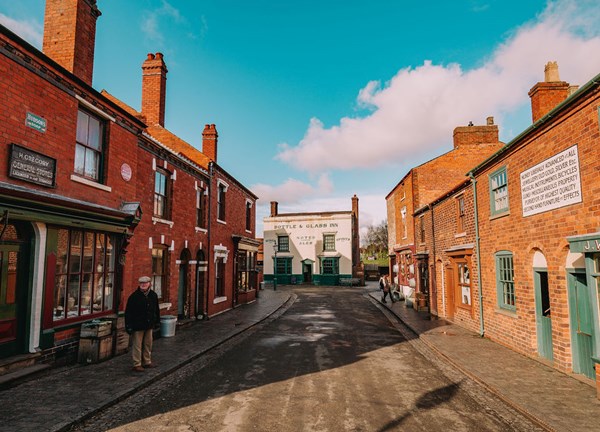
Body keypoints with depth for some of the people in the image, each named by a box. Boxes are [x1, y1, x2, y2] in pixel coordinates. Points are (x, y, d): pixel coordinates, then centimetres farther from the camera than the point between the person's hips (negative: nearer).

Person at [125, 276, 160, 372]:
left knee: (148, 344, 14)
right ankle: (137, 364, 12)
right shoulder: (134, 296, -11)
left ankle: (147, 361, 28)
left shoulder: (153, 295, 5)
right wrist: (128, 326, -14)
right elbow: (128, 312, -10)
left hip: (149, 325, 5)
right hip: (137, 325, -5)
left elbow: (156, 309, 16)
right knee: (137, 345, 2)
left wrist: (157, 321, 16)